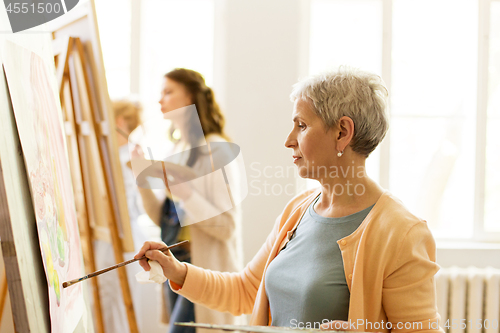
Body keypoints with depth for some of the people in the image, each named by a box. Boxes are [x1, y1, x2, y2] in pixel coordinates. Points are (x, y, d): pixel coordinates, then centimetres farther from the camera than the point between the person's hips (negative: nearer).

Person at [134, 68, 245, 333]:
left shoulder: (215, 150, -12)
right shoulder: (176, 151, 12)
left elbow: (227, 226, -17)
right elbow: (162, 219, 13)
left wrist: (185, 194, -28)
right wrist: (143, 183, -2)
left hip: (204, 271, -8)